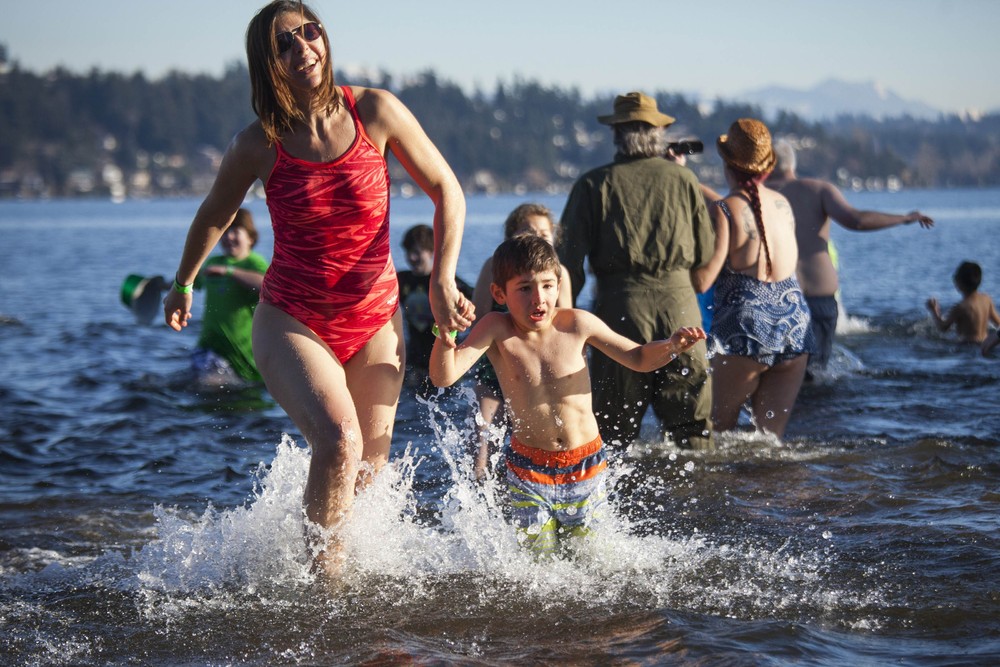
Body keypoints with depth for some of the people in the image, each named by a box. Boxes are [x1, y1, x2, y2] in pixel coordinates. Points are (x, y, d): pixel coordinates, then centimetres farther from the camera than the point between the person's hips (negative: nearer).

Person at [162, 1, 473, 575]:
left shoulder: (375, 112, -8)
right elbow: (214, 216, 11)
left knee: (369, 468, 10)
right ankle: (323, 563, -6)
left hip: (375, 321, 3)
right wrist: (184, 284, 25)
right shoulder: (258, 145, -9)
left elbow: (447, 191, 0)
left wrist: (443, 280, -11)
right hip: (292, 322, -2)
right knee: (339, 442, -26)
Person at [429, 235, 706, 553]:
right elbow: (444, 376, -25)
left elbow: (638, 358, 2)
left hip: (586, 464, 1)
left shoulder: (577, 324, -12)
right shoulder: (497, 330, -15)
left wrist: (672, 346, -18)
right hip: (530, 467, -1)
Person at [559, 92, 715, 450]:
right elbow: (706, 253, 10)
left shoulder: (593, 185, 2)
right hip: (679, 303, 1)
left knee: (612, 433, 5)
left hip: (619, 305, -1)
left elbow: (570, 260, -2)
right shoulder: (684, 179, 7)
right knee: (691, 429, 7)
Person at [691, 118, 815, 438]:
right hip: (796, 327, 6)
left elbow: (701, 281, -14)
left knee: (716, 431, 8)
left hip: (745, 328, -6)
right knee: (771, 436, 9)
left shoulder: (724, 211, -9)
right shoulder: (782, 203, 10)